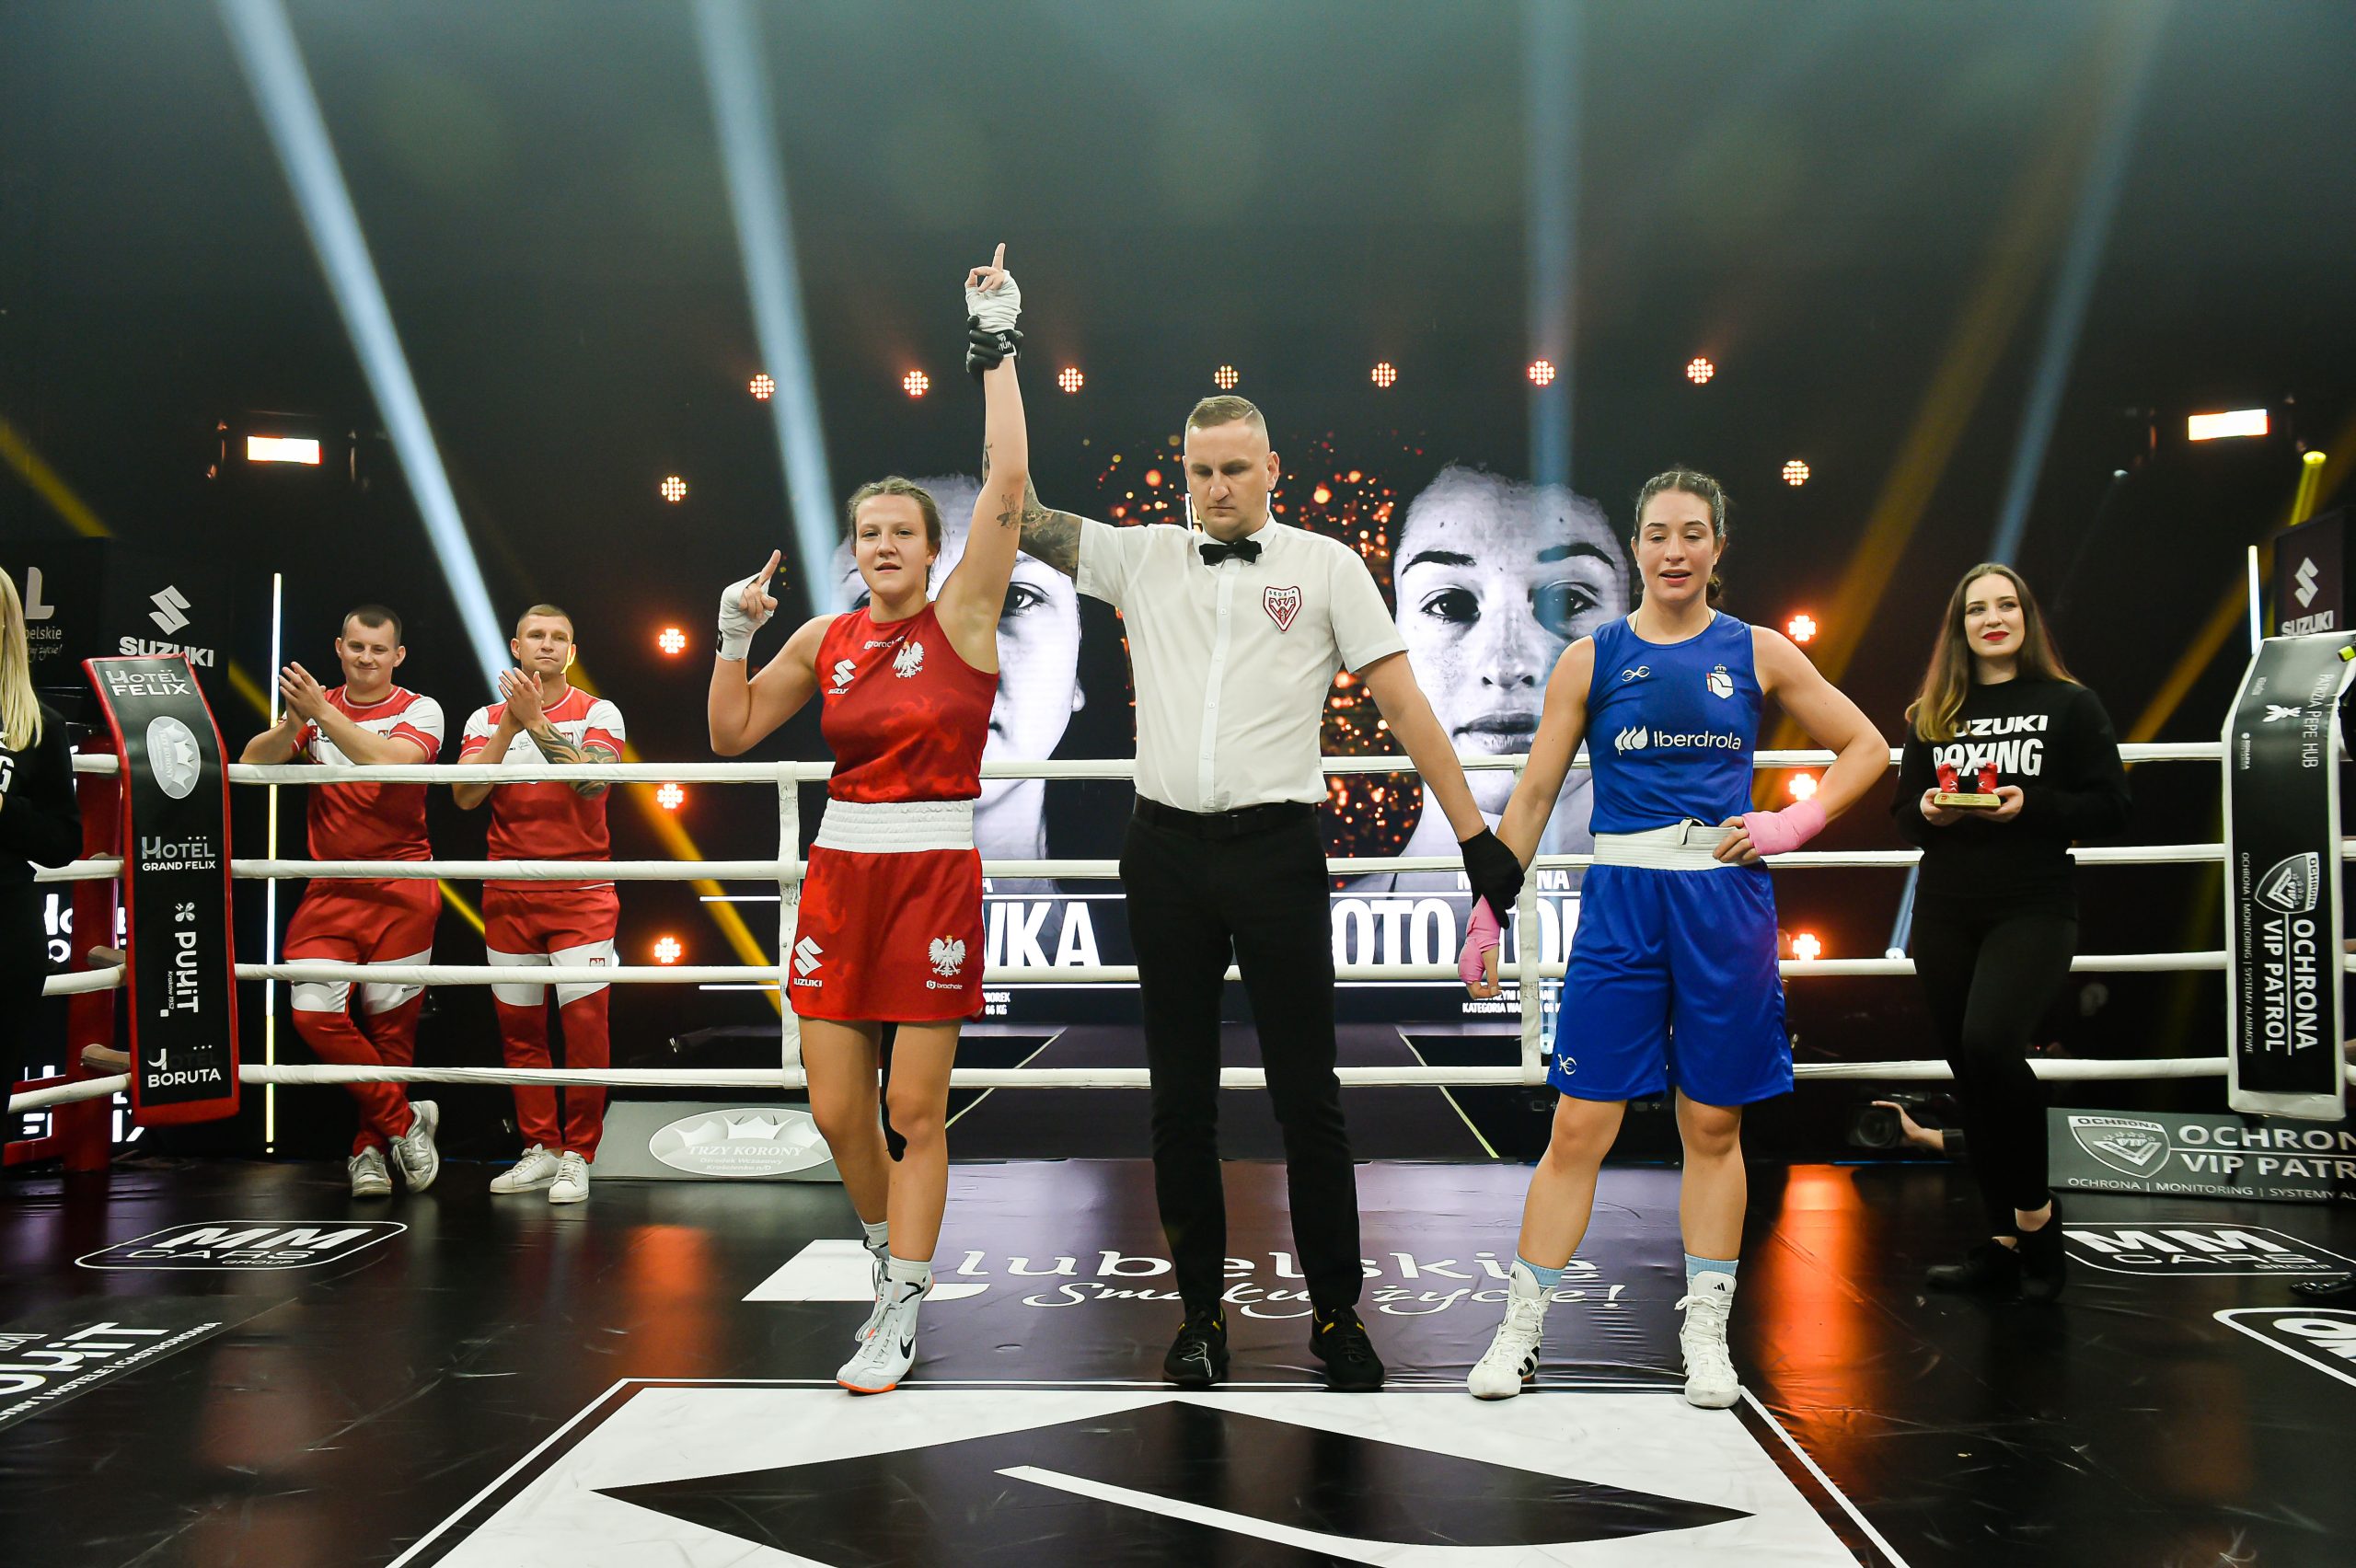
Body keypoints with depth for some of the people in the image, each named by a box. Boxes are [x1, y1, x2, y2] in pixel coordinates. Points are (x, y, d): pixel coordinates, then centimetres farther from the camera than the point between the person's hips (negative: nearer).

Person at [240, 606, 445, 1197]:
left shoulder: (419, 711, 0)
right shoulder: (316, 708, 11)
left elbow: (393, 760, -21)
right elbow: (251, 762, -1)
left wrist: (323, 713, -24)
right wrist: (293, 723, -19)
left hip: (402, 892, -3)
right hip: (329, 890, 3)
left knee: (390, 1026, 2)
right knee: (315, 1015, -10)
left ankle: (370, 1148, 19)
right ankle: (404, 1119, 6)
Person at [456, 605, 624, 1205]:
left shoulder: (598, 713, 1)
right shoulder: (487, 719, 10)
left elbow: (593, 783, -16)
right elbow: (465, 796, -4)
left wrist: (537, 722, -20)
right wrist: (509, 726, -12)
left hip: (582, 893, -3)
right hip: (508, 896, 3)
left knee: (585, 1020, -10)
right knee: (519, 1027, 7)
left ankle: (577, 1155, 0)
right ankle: (540, 1150, 18)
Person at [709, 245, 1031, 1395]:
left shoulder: (961, 618, -3)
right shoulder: (826, 639, 8)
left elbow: (1007, 479, -14)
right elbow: (731, 734, 14)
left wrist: (996, 339, -12)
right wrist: (735, 634, 1)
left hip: (934, 873, -4)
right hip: (840, 871, 4)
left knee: (916, 1107, 1)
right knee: (835, 1107, 5)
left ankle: (900, 1317, 13)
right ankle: (892, 1258, 32)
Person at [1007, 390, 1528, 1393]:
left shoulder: (1325, 565, 4)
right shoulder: (1142, 559, 11)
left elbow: (1403, 702, 1)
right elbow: (1021, 516, 9)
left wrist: (1475, 834, -3)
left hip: (1275, 850, -2)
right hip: (1166, 855, 3)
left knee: (1308, 1097, 2)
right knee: (1180, 1099, 9)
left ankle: (1337, 1314, 15)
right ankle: (1201, 1312, 21)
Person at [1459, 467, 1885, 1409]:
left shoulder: (1756, 653, 6)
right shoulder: (1591, 660, 4)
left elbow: (1865, 747, 13)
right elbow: (1534, 795, 6)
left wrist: (1791, 826, -2)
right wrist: (1489, 912, 2)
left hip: (1726, 906, 1)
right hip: (1621, 902, -1)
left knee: (1713, 1126, 9)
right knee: (1580, 1125, -2)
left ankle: (1705, 1334, 20)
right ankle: (1520, 1331, 8)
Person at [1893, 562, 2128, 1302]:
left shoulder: (2070, 705, 1)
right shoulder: (1930, 714, 12)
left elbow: (2111, 809, -3)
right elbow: (1903, 813, 15)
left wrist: (2029, 805, -18)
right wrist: (1928, 810, -8)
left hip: (2034, 910, -4)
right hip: (1944, 915, 5)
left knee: (1989, 1044, -25)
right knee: (1971, 1075, 6)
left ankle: (2035, 1210, -3)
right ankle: (2005, 1241, 18)